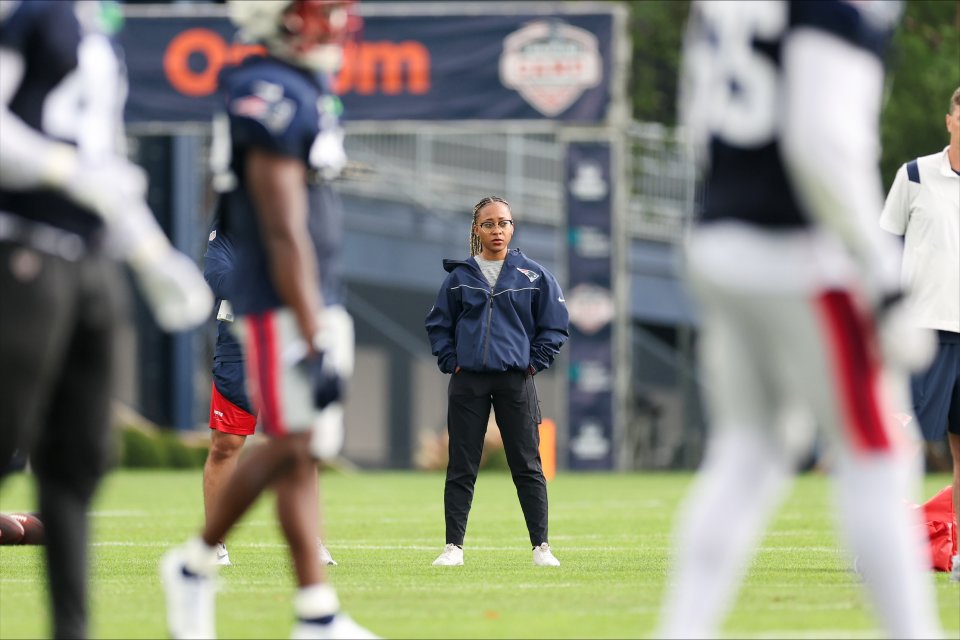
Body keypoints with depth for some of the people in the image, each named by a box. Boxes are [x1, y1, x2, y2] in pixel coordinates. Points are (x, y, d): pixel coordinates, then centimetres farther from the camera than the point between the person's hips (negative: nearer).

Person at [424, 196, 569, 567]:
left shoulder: (533, 276, 3)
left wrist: (535, 362, 1)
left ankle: (541, 547, 3)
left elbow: (555, 325, 8)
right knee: (461, 468, 1)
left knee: (527, 467, -1)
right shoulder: (459, 277, 5)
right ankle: (454, 546, 5)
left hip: (516, 381, -1)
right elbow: (439, 324, 14)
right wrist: (450, 362, 3)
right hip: (468, 381, 1)